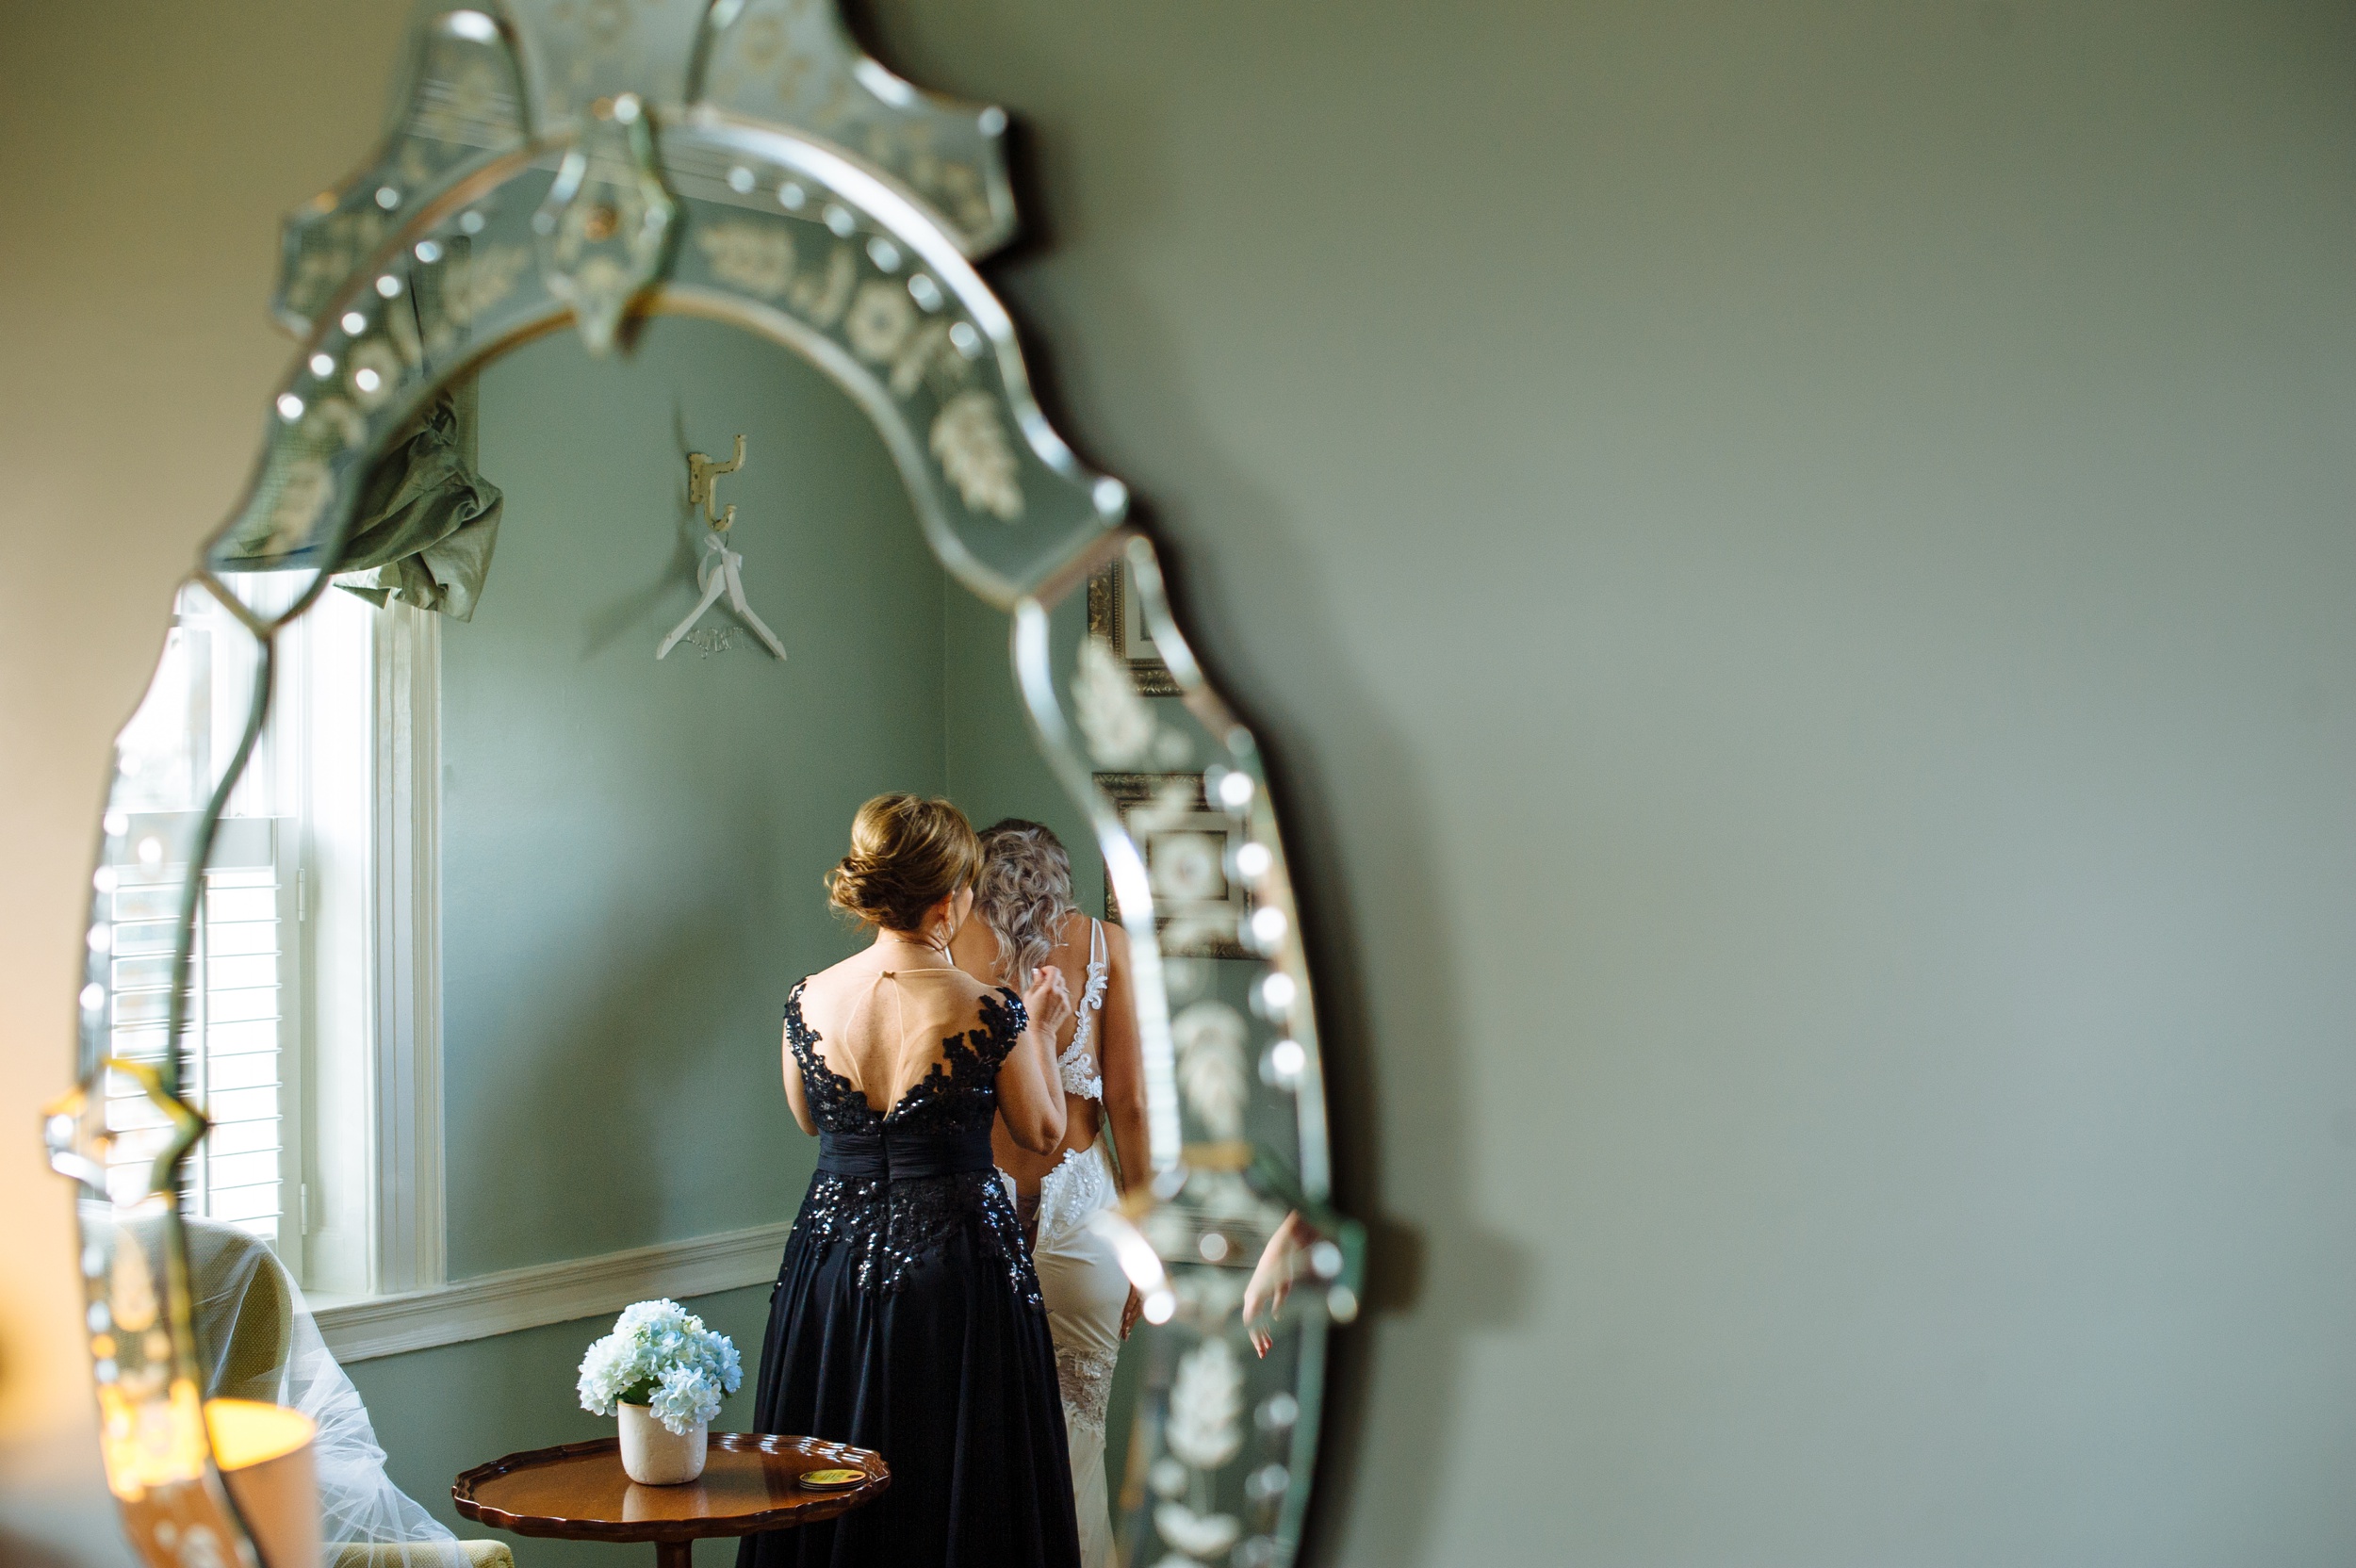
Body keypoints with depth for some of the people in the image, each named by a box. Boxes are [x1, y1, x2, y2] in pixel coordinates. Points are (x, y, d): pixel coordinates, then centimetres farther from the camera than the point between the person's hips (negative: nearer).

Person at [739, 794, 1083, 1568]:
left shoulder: (808, 1000, -6)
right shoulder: (991, 1013, -17)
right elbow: (1042, 1134, -3)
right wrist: (1041, 1029, 10)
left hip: (833, 1259, 4)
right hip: (957, 1264, -4)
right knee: (956, 1492, 11)